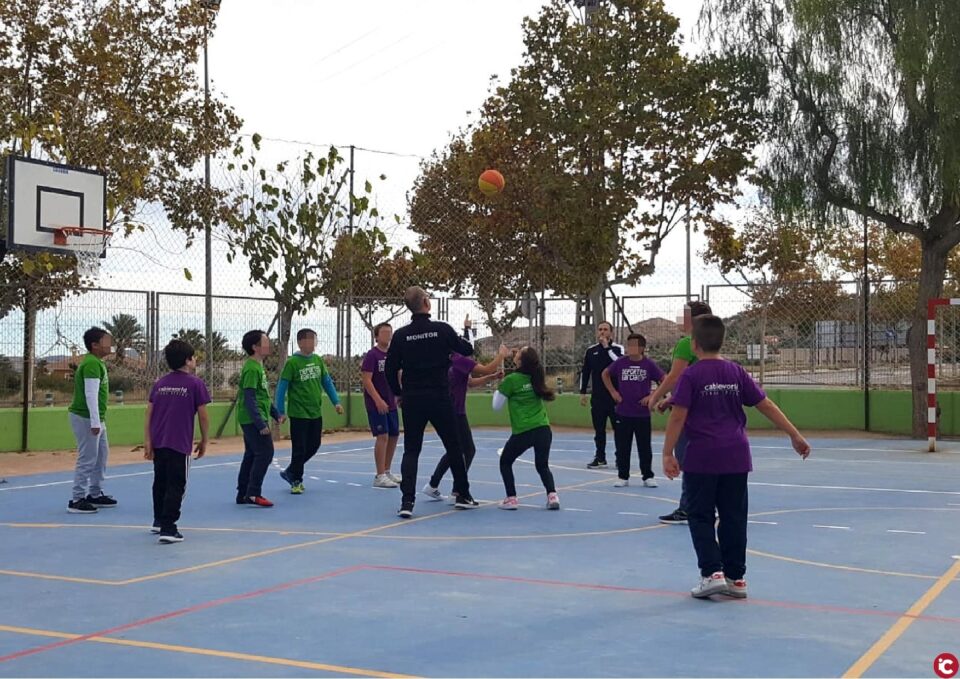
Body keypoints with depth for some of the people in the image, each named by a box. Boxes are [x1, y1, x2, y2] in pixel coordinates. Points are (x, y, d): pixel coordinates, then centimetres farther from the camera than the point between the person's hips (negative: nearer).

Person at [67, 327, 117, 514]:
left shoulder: (97, 362, 15)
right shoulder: (92, 364, -17)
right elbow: (91, 395, -22)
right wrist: (95, 422, -23)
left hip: (96, 419, 10)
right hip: (85, 419, -10)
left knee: (101, 456, 16)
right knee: (87, 460, -6)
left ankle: (95, 494, 26)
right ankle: (77, 500, -2)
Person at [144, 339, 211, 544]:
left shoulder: (159, 383, 9)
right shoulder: (195, 384, -5)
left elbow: (149, 414, 7)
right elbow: (203, 416, -5)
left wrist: (148, 442, 8)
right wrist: (204, 441, 6)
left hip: (158, 442, 6)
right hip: (180, 444, -6)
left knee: (160, 482, 20)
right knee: (175, 486, -3)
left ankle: (159, 521, 34)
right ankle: (168, 529, -8)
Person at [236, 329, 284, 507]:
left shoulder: (258, 366, 15)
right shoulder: (251, 368, -16)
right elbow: (249, 398, -21)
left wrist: (276, 414, 22)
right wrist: (261, 423, -24)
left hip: (252, 421, 10)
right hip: (254, 419, -10)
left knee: (251, 455, 12)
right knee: (265, 453, -10)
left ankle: (243, 494, 18)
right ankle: (253, 493, -9)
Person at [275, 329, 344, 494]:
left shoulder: (318, 360, 5)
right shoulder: (292, 362, -11)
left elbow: (327, 382, 11)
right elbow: (282, 387, -9)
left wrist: (336, 402, 4)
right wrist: (280, 411, -10)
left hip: (316, 413, 6)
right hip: (298, 414, -6)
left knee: (313, 446, 12)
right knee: (299, 448, 1)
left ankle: (290, 472, 30)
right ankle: (296, 481, 18)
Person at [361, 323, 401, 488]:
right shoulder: (372, 355, -10)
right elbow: (366, 379, -16)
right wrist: (378, 400, -22)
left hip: (391, 404, 7)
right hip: (375, 404, -7)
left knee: (394, 436, 10)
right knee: (383, 436, -11)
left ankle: (387, 471, 24)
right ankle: (380, 476, -6)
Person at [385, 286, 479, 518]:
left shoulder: (401, 335, -1)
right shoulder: (442, 329, -7)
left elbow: (390, 369, 1)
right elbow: (468, 350, 3)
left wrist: (398, 393, 16)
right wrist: (461, 339, 25)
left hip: (412, 400, 1)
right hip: (440, 399, -1)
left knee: (411, 451, 6)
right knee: (453, 447, 14)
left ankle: (407, 501, -9)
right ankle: (463, 495, 25)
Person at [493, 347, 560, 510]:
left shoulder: (511, 380, -7)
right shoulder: (536, 377, 7)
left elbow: (497, 406, 1)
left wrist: (497, 389, 17)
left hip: (523, 432, -4)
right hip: (543, 429, 4)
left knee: (505, 462, 18)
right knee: (542, 465, 17)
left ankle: (511, 498, 9)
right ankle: (552, 495, -5)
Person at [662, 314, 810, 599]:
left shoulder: (690, 376, -6)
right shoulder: (736, 372, 6)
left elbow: (678, 417, -12)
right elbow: (767, 406, 6)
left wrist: (668, 453, -8)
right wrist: (795, 436, 11)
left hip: (701, 458, -4)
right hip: (736, 457, 4)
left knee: (701, 517, 6)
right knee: (734, 518, 10)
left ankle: (713, 573, -5)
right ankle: (736, 577, 15)